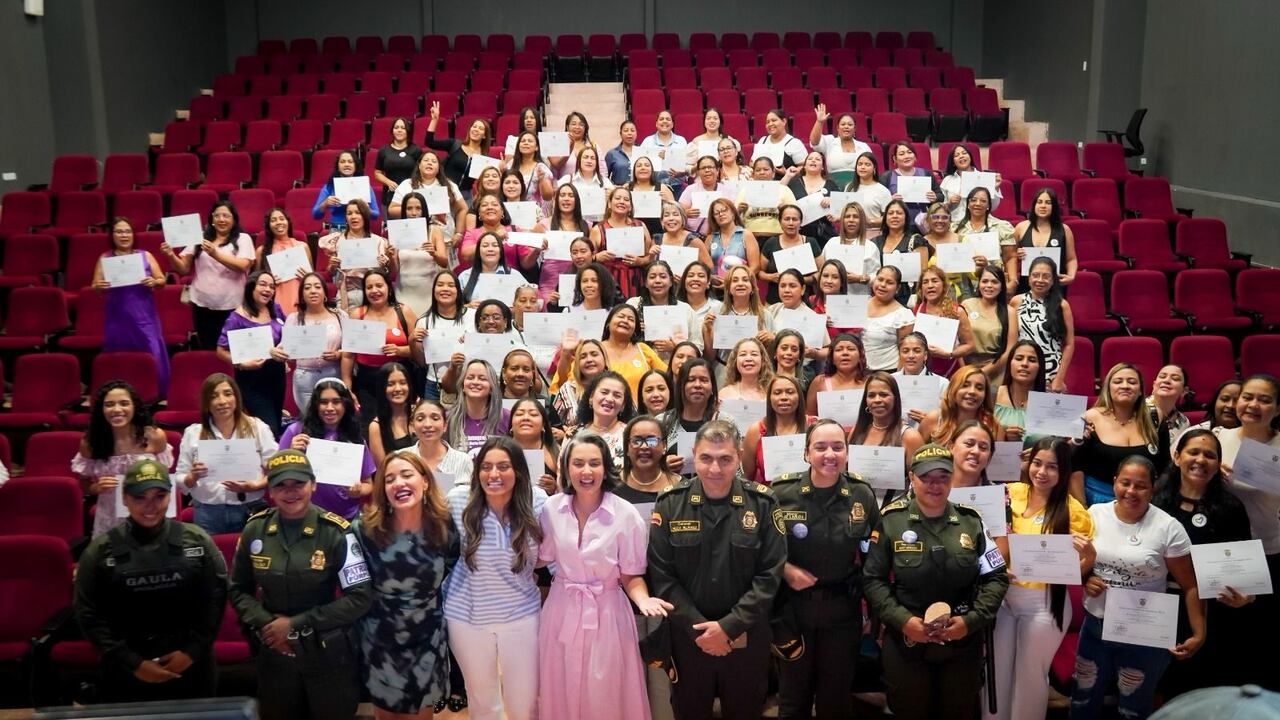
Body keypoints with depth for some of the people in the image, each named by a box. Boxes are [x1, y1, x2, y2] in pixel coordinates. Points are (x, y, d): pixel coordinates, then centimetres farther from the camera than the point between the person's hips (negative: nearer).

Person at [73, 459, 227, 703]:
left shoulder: (197, 541, -2)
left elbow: (215, 599, 1)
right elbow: (89, 615, -3)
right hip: (126, 676, 0)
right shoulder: (101, 551, -3)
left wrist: (192, 651, -8)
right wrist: (133, 663, -9)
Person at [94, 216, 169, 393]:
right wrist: (99, 287, -19)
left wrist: (154, 282, -16)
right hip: (117, 318, 1)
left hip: (144, 317, 0)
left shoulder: (145, 255, 6)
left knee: (152, 357, -4)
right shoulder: (105, 258, 6)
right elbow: (94, 287, 5)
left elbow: (162, 280, 7)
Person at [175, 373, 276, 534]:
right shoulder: (193, 433, 6)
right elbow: (180, 482, 8)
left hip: (251, 511, -1)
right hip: (207, 514, 1)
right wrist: (193, 477, -14)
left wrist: (253, 486, -16)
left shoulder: (257, 428, 3)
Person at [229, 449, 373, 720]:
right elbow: (238, 590, 6)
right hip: (274, 652, 3)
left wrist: (295, 623, -16)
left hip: (328, 653, -3)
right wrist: (265, 624, -12)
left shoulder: (336, 532, -15)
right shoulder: (255, 529, -5)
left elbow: (360, 597, -15)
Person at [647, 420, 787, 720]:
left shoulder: (762, 503, -8)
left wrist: (729, 626, -16)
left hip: (746, 636, 0)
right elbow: (662, 576, -7)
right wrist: (698, 628, -14)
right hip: (687, 635, 0)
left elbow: (769, 575, -9)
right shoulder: (670, 504, -7)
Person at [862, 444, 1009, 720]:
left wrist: (971, 620, -11)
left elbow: (997, 577, 2)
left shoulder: (971, 521, 0)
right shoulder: (891, 520, -7)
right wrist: (902, 620, -17)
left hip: (963, 643, 2)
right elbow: (872, 580, -5)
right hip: (905, 643, -2)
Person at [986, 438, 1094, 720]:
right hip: (1001, 595, 3)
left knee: (1030, 676, 13)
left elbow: (1078, 570, -7)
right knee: (995, 672, 14)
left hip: (1044, 602, -3)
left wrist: (1088, 554, -26)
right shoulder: (1010, 494, -2)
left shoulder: (1073, 510, -11)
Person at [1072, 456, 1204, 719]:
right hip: (1095, 625, 3)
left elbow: (1191, 586, -6)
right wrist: (1084, 579, -11)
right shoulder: (1095, 514, -3)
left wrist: (1199, 634, -11)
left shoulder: (1168, 528, -12)